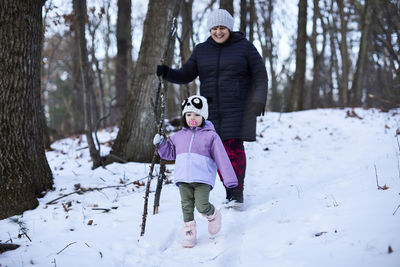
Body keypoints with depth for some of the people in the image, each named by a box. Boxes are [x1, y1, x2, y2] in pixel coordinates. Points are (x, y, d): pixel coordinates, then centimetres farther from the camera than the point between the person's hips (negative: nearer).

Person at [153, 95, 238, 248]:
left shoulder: (211, 136, 2)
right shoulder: (179, 136, 15)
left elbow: (222, 158, -1)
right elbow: (170, 153, 26)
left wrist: (229, 178, -5)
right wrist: (160, 144, 7)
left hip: (202, 179, -4)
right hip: (183, 179, 4)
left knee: (202, 206, -13)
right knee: (186, 206, 5)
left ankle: (213, 215, 20)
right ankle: (189, 233, 17)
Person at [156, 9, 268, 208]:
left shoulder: (244, 47, 1)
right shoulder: (202, 51, 9)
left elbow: (260, 75, 2)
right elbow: (186, 76, 8)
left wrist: (259, 100, -10)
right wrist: (166, 72, -10)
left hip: (237, 108, -3)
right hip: (212, 110, 4)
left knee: (234, 148, -12)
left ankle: (237, 194, -8)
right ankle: (230, 192, 12)